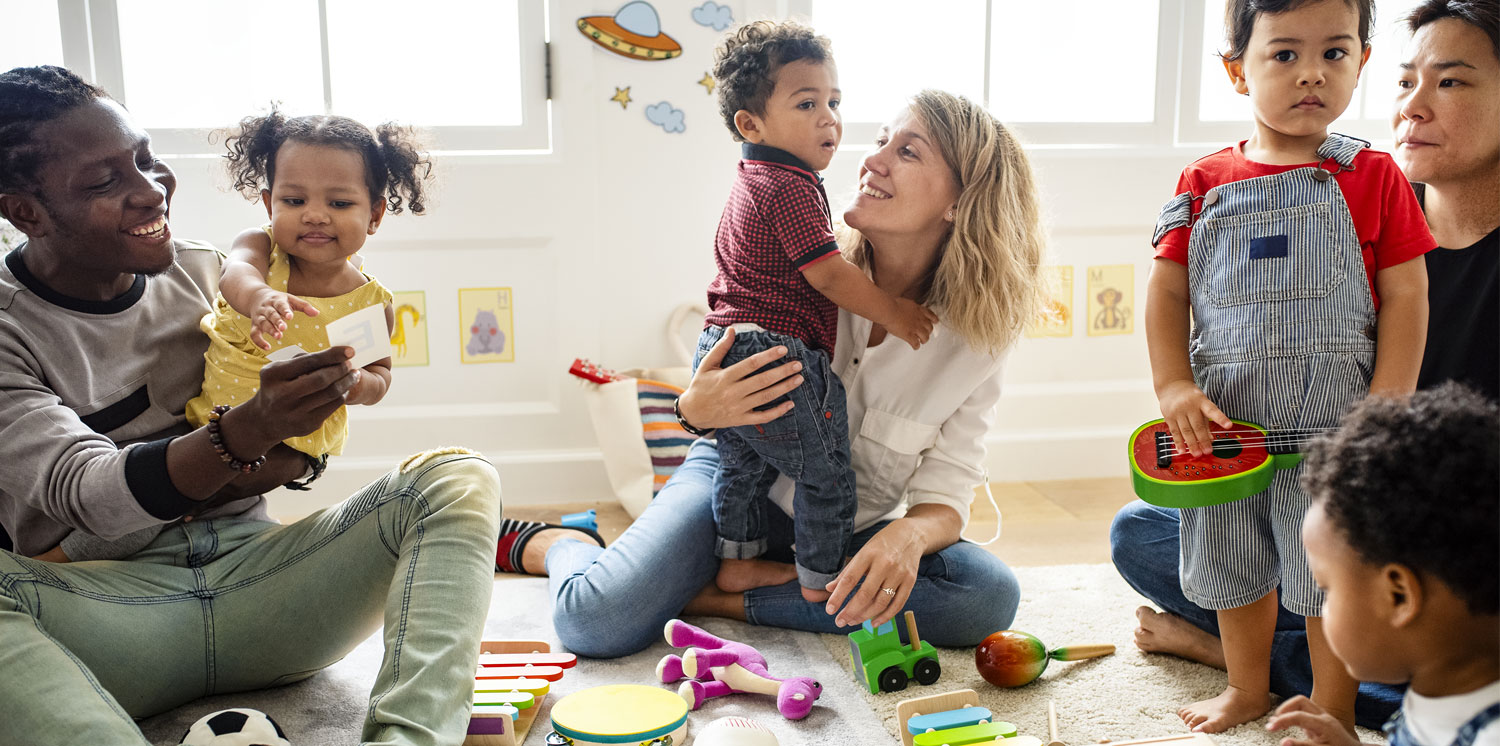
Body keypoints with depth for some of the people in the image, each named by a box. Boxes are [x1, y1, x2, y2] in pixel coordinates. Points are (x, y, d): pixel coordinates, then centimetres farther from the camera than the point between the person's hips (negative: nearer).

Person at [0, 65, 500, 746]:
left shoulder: (207, 274, 10)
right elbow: (81, 492, -18)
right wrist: (245, 434, -35)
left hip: (251, 573, 4)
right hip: (107, 602, -3)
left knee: (457, 478, -19)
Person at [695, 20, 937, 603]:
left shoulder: (751, 184, 16)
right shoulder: (791, 188, -17)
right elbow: (829, 275, -19)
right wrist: (895, 313, -9)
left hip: (722, 349, 10)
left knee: (742, 463, 24)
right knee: (827, 475, 5)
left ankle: (737, 562, 35)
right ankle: (822, 582, 16)